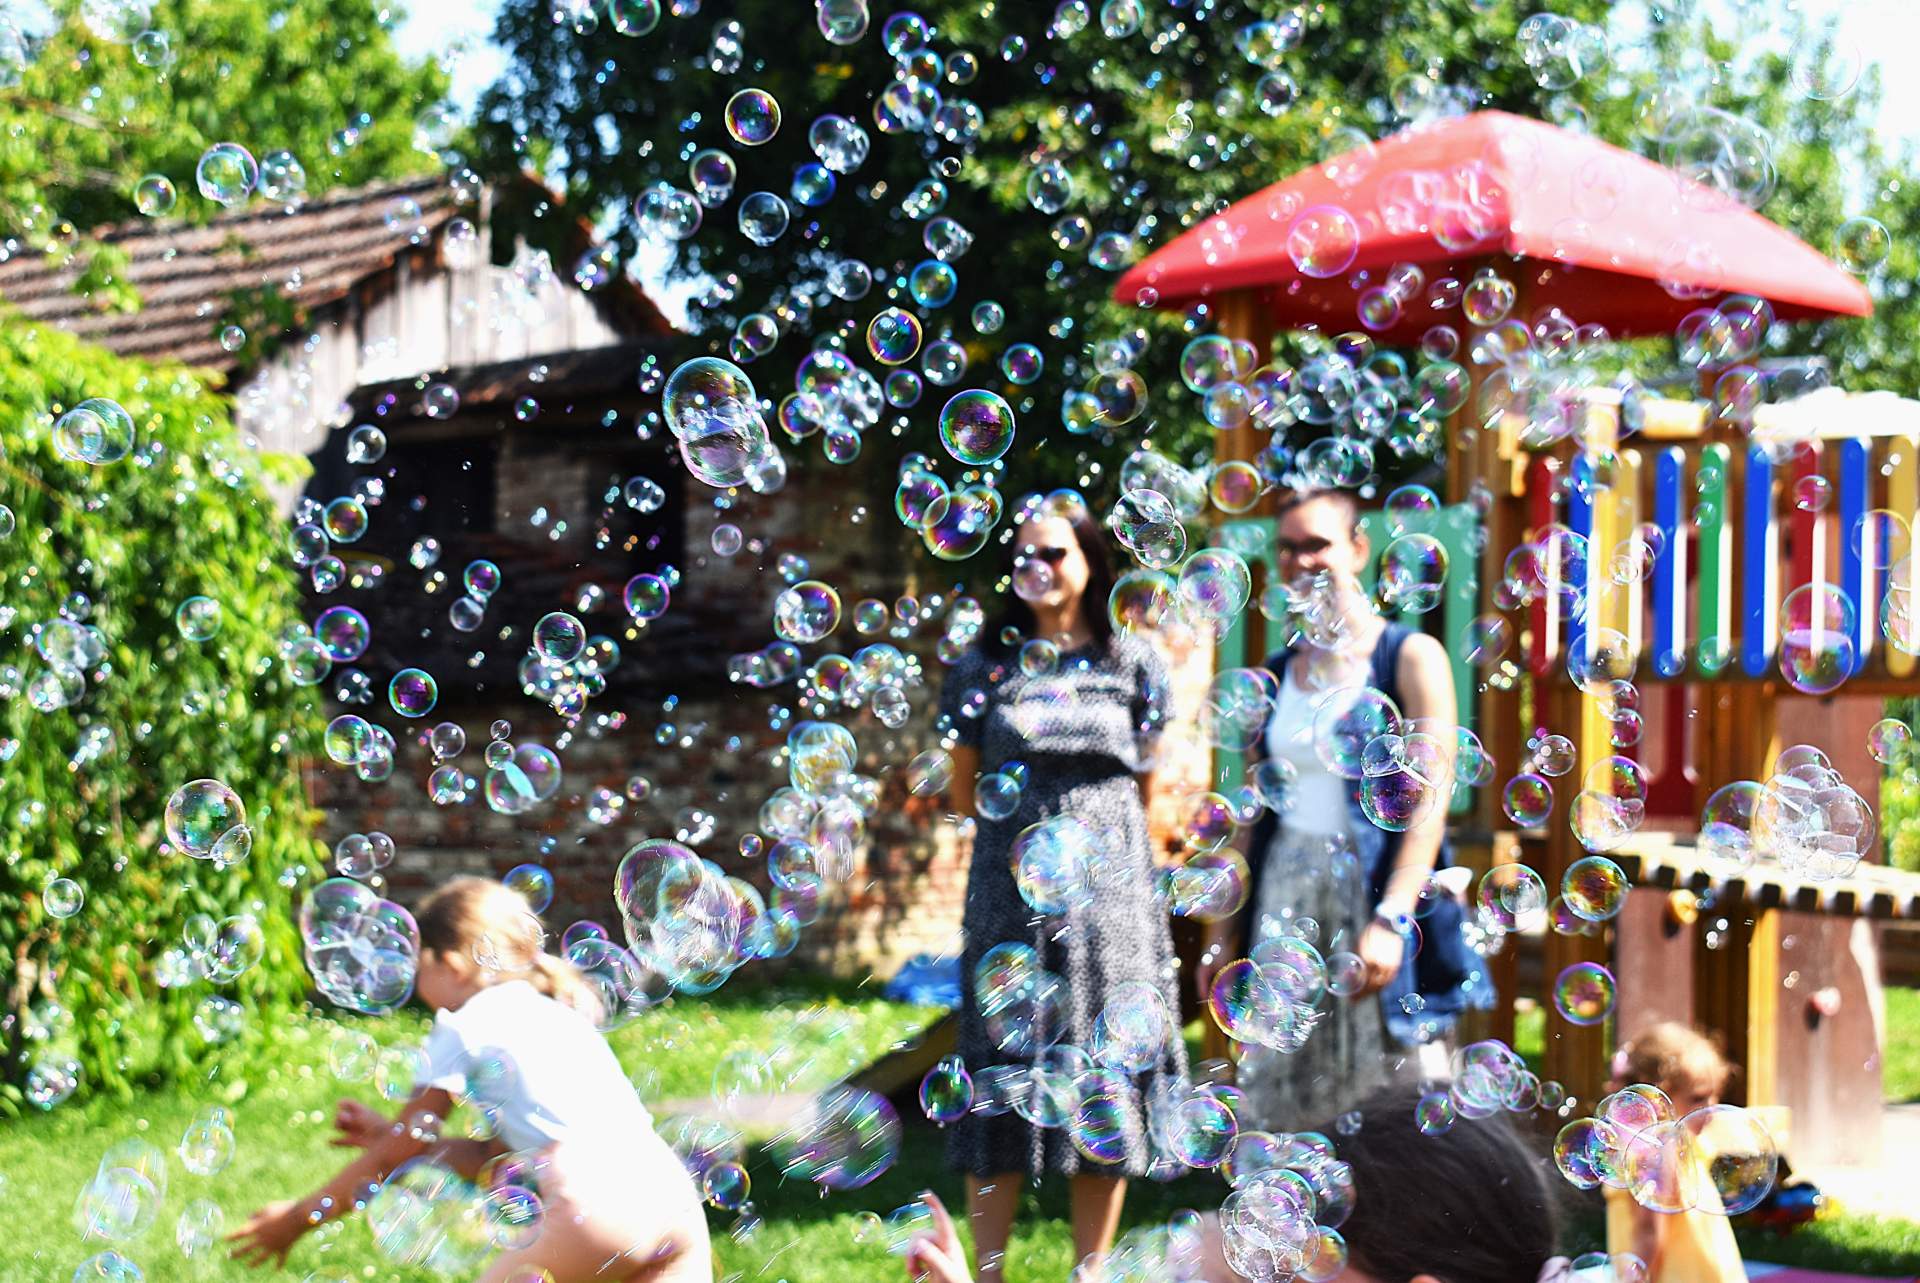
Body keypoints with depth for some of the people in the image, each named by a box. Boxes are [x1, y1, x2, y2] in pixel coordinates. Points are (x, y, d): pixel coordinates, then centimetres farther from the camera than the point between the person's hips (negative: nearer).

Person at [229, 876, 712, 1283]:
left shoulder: (465, 1027, 8)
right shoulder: (558, 1015, 29)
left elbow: (396, 1157, 14)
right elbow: (493, 1157, 32)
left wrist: (297, 1218, 24)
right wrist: (392, 1135, 37)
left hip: (596, 1208, -7)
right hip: (674, 1197, 7)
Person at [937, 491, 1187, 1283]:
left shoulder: (1133, 664, 6)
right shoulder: (986, 666, 5)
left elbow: (1149, 792, 13)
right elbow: (963, 795, 11)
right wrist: (1031, 817, 8)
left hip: (1109, 889, 1)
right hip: (1013, 888, 0)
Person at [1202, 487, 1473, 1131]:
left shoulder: (1410, 657, -3)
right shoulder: (1276, 674, 13)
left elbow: (1430, 801, -10)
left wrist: (1391, 919, -19)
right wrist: (1227, 927, 12)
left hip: (1373, 884, -5)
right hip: (1285, 902, 5)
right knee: (1282, 1105, 3)